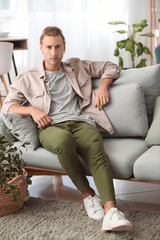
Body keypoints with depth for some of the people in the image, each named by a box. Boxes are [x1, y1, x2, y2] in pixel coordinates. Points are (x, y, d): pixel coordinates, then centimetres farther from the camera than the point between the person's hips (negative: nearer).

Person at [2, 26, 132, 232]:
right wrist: (32, 110, -4)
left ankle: (110, 210, -50)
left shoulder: (77, 67, 25)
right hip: (51, 127, -1)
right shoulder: (27, 78, 20)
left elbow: (111, 68, 32)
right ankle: (87, 194, -22)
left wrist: (103, 86, 12)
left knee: (97, 151, -35)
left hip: (81, 122, 1)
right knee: (63, 140, -41)